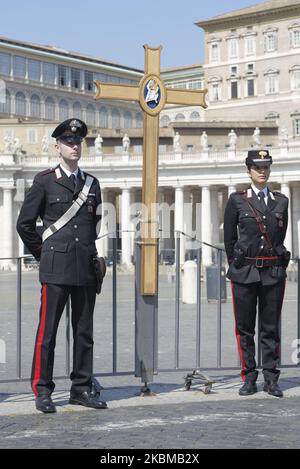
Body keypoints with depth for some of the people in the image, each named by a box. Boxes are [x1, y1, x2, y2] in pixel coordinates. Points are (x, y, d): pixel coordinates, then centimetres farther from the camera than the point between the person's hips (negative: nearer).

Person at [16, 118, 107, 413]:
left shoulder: (92, 184, 14)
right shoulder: (44, 181, 1)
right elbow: (24, 224, 3)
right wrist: (43, 254, 7)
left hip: (86, 268, 5)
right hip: (55, 269, -4)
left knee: (84, 331, 7)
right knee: (47, 331, -4)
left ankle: (82, 388, 15)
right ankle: (42, 391, 2)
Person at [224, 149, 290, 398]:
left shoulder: (281, 201, 7)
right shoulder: (237, 200, 2)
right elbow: (229, 238, 9)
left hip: (274, 272, 1)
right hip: (245, 272, -1)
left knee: (271, 328, 4)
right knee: (245, 328, 3)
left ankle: (271, 379, 10)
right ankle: (249, 379, 10)